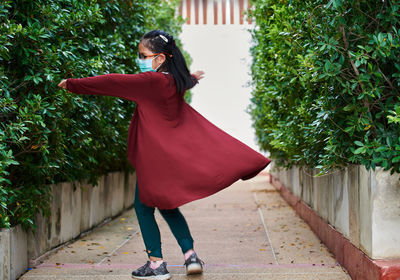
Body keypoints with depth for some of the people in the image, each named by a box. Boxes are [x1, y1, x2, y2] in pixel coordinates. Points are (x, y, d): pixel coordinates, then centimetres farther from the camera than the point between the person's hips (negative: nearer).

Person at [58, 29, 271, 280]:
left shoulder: (151, 81, -17)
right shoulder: (175, 82, 6)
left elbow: (113, 82, -17)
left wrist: (73, 84, -9)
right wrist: (193, 78, 57)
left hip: (154, 159, -8)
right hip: (175, 155, 8)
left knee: (144, 207, 4)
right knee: (167, 207, 19)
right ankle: (191, 256, 14)